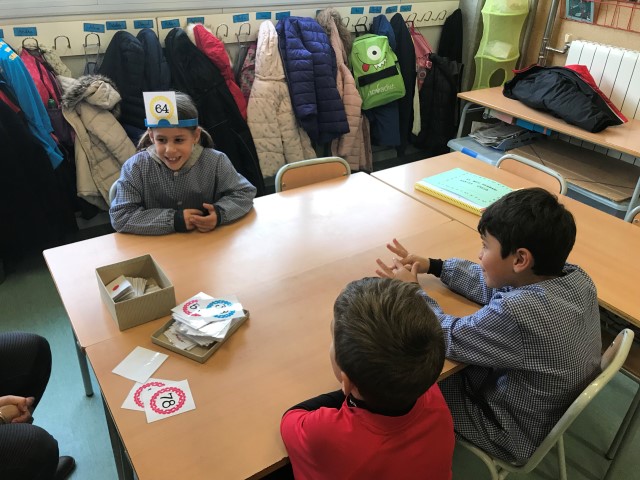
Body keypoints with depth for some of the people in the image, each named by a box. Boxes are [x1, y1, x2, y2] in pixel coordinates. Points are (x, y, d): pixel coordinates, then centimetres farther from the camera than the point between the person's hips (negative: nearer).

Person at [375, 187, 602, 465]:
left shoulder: (516, 313, -40)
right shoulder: (574, 277, -15)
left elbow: (447, 338, -23)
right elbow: (495, 286, 0)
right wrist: (433, 266, 0)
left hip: (518, 435, -7)